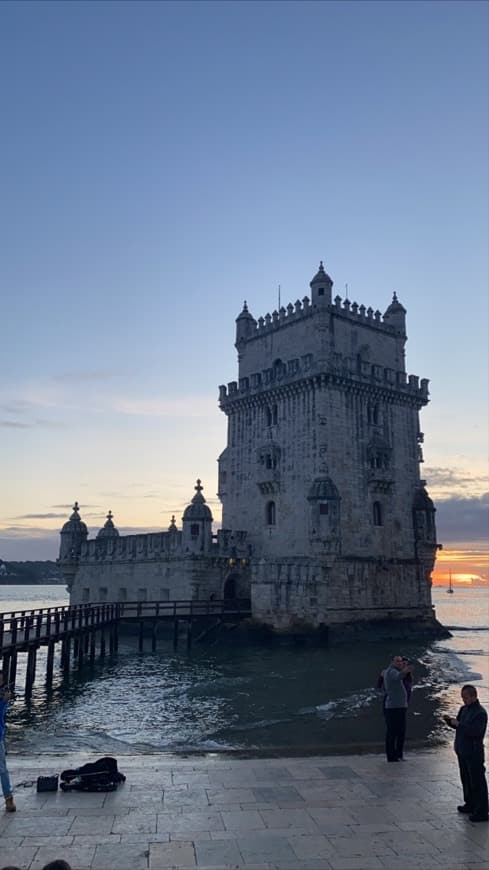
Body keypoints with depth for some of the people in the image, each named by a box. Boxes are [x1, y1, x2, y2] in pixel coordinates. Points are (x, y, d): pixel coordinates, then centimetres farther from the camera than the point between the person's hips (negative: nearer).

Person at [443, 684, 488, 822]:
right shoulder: (464, 709, 9)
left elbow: (475, 731, -28)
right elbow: (458, 726, 18)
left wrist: (458, 724, -27)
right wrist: (449, 720, -1)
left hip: (474, 753, -9)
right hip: (463, 751, 9)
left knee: (478, 782, -1)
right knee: (466, 780, 20)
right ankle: (470, 805, 34)